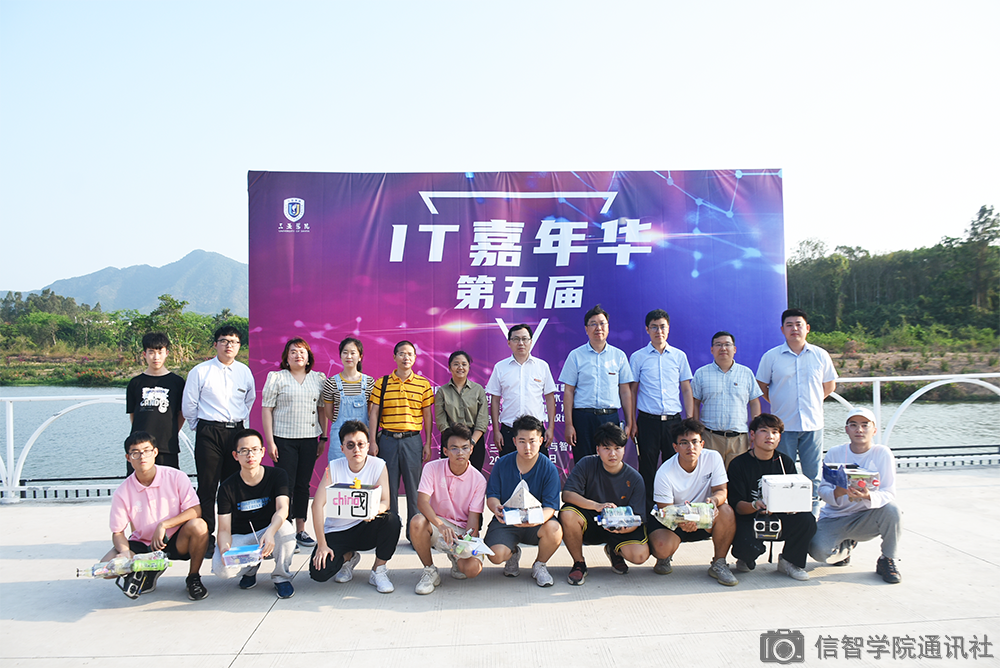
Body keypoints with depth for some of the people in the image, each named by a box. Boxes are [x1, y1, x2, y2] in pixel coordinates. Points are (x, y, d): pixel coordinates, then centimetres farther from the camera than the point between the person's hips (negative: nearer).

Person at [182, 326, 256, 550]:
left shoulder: (245, 372, 9)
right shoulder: (200, 371, -2)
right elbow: (189, 405, 4)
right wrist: (201, 427, 8)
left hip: (236, 432, 3)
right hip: (209, 433, -3)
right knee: (207, 487, -3)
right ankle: (206, 538, 5)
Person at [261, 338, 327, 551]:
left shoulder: (318, 378, 10)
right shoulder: (276, 378, 0)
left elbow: (322, 410, 13)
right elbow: (266, 409, -2)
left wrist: (323, 438, 9)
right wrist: (270, 441, -8)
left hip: (309, 440, 3)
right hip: (284, 439, -3)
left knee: (303, 485, 9)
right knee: (285, 485, -3)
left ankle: (301, 530, 18)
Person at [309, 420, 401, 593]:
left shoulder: (378, 466, -11)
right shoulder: (333, 468, -10)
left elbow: (385, 501, -16)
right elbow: (317, 504, -13)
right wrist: (322, 545, -20)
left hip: (365, 528, 0)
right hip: (336, 531, 0)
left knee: (392, 519, -31)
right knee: (319, 573, -22)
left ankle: (378, 571, -8)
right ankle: (348, 557, 15)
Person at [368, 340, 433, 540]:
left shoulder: (423, 384, 5)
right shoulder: (381, 383, 4)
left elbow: (427, 415, 8)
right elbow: (373, 413, 5)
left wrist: (428, 443, 4)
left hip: (413, 440, 0)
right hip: (388, 440, 0)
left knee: (414, 486, 2)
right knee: (389, 486, 5)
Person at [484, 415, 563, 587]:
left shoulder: (549, 469, -8)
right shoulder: (502, 464, -3)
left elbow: (550, 507, -13)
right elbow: (492, 495, 0)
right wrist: (496, 507, -26)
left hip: (535, 524, 0)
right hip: (506, 521, 1)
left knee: (554, 530, -34)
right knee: (496, 555, -27)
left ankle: (540, 565, 1)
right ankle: (513, 553, 16)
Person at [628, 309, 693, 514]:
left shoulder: (679, 356, 9)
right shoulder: (638, 357, 4)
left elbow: (687, 390, 10)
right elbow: (632, 391, 6)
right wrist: (632, 422, -1)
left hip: (673, 420, 1)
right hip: (648, 420, -1)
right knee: (647, 468, 2)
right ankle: (647, 511, 11)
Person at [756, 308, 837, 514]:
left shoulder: (821, 355, 5)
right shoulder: (771, 356, -1)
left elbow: (829, 385, 17)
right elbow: (761, 386, 8)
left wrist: (812, 401, 9)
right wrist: (779, 403, 5)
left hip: (813, 424, 2)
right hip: (783, 425, -1)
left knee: (813, 476, 6)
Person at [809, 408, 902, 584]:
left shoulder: (882, 453, -8)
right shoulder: (835, 453, -4)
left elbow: (889, 494, -14)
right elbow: (823, 490, -7)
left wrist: (868, 496, -36)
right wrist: (838, 492, -30)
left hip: (867, 519, 0)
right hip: (834, 518, 0)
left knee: (892, 509, -32)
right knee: (818, 551, -27)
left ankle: (888, 561, -3)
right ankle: (844, 546, 13)